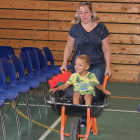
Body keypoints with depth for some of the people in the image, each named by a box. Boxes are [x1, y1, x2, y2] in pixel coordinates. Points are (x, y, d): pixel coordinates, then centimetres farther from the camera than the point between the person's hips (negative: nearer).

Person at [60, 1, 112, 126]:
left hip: (97, 67, -1)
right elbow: (69, 47, 11)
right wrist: (64, 63, 3)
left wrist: (108, 67, 1)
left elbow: (106, 49, 5)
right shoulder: (75, 29, 5)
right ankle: (82, 120, 16)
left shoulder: (101, 28, 2)